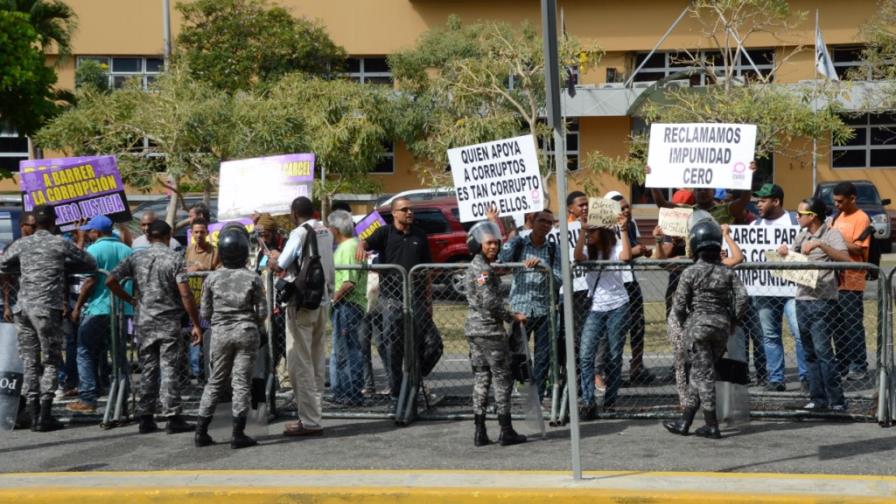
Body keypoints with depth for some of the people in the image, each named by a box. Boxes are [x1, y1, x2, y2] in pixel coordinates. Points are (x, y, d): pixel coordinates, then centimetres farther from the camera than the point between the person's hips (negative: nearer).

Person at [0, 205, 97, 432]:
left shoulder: (21, 244, 8)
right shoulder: (60, 243, -2)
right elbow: (91, 264, 5)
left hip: (23, 308, 4)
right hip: (47, 309, -4)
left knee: (29, 362, 9)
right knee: (51, 362, 2)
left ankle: (34, 415, 8)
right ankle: (45, 417, -4)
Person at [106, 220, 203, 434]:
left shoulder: (136, 257, 4)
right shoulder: (174, 258, -6)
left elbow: (110, 281, -3)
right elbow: (185, 294, -13)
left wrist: (130, 300, 8)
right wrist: (195, 324, -9)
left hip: (144, 322, 3)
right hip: (169, 322, -3)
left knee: (147, 369, 9)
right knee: (169, 368, 0)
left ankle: (146, 419, 11)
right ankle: (172, 417, 0)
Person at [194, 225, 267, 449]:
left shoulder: (212, 278, -2)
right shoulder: (253, 279, -6)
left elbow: (204, 313, 2)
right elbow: (262, 313, -4)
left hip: (220, 333, 2)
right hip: (246, 332, -2)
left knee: (215, 381, 12)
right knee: (241, 381, 1)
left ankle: (201, 431, 12)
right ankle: (238, 434, 0)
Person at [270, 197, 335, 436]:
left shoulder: (299, 233, -13)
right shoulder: (326, 233, 8)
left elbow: (279, 266, -14)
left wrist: (273, 256, 7)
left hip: (302, 304, -8)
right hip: (322, 301, 8)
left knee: (300, 362, -4)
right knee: (317, 360, 13)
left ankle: (310, 421, -6)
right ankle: (313, 414, 19)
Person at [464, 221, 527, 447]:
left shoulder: (473, 268, 17)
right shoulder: (484, 270, -15)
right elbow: (490, 303, -20)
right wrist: (512, 317, -9)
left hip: (474, 330, 9)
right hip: (490, 330, -9)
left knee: (481, 378, 9)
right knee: (502, 379, -2)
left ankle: (480, 432, 9)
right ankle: (506, 432, 1)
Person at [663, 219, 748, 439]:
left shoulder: (691, 272, -8)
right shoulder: (727, 273, 3)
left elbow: (679, 303, -7)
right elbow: (742, 297, -5)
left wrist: (682, 324, 9)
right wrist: (731, 320, 7)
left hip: (698, 325, -4)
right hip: (722, 326, 4)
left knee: (703, 374, 0)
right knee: (698, 373, 12)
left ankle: (712, 425, 0)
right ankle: (684, 421, 16)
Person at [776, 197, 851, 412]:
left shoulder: (831, 234, -5)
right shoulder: (801, 236, 16)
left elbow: (845, 258, -20)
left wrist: (820, 244, -26)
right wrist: (784, 253, 1)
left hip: (823, 300, -7)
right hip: (802, 299, 7)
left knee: (822, 350, -12)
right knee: (810, 353, 8)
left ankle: (837, 400, -7)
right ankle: (818, 398, 14)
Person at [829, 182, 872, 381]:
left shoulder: (861, 218, -9)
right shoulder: (837, 217, 15)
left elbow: (859, 248, -17)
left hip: (852, 281, -8)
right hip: (835, 279, 8)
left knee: (853, 325, -3)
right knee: (837, 325, 11)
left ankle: (859, 366, 4)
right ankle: (842, 365, 19)